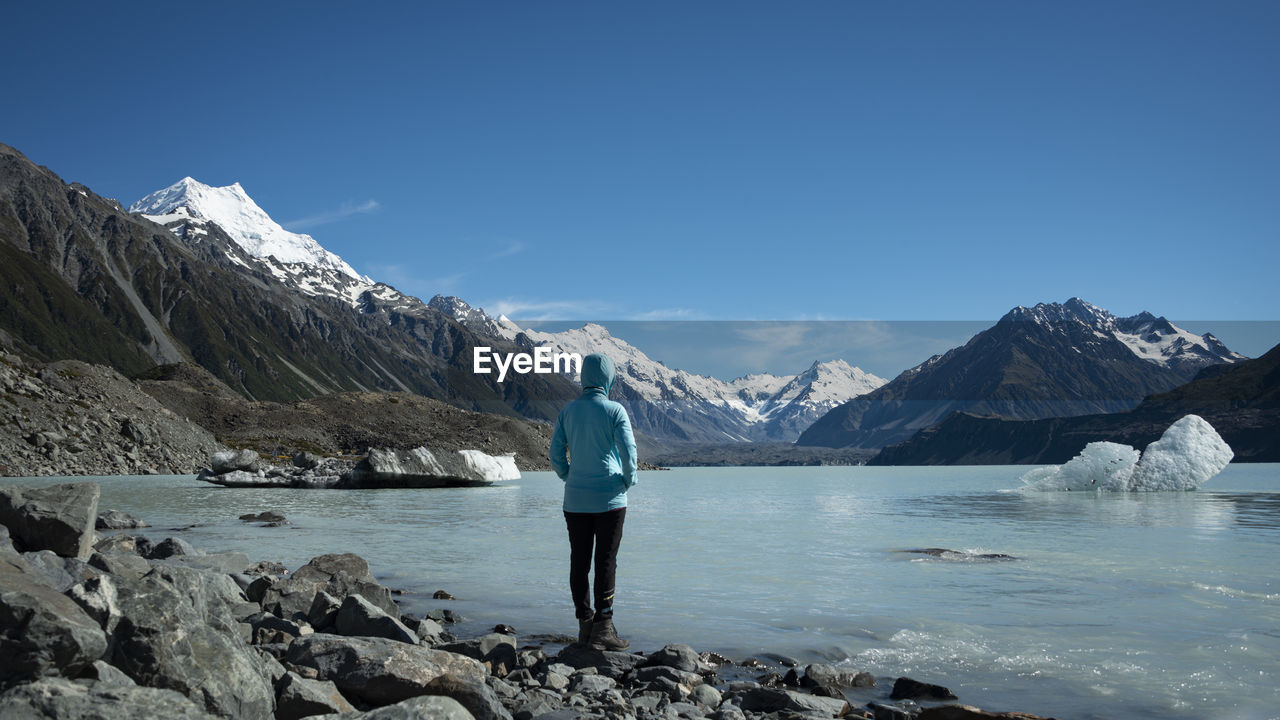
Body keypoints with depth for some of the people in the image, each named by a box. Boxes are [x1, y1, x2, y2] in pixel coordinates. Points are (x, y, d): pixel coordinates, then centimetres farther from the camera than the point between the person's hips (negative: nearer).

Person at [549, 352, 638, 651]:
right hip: (609, 499, -4)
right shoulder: (615, 411, -8)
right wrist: (629, 481, 1)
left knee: (579, 562, 7)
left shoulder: (568, 411, 5)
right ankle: (602, 629, -3)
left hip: (575, 500, 4)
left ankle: (585, 626, 14)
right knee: (606, 562, -2)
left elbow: (556, 455, 5)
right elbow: (628, 452, -15)